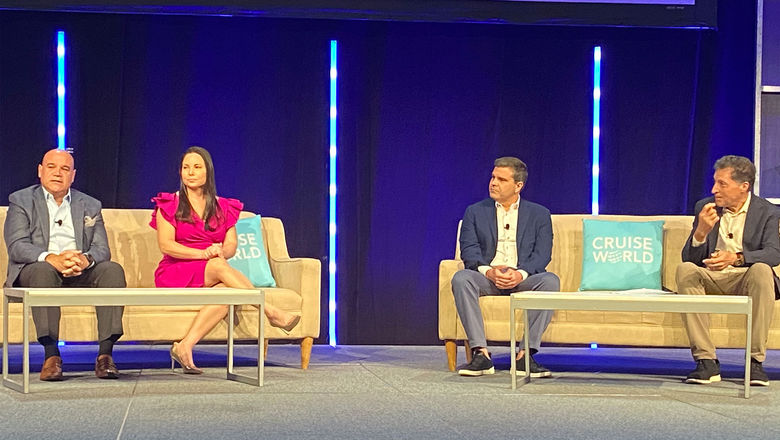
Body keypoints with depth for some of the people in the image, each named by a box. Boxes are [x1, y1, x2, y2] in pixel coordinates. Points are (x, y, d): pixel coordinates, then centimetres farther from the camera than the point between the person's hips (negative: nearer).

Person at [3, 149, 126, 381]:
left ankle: (105, 354, -33)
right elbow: (16, 246, -7)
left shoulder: (90, 205, 18)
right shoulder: (21, 201, 10)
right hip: (33, 270, -3)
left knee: (113, 270, -26)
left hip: (81, 273, 3)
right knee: (43, 271, -38)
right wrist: (52, 259, -27)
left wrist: (85, 259, -22)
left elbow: (102, 248, 5)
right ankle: (51, 355, -42)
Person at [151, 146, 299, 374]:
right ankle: (271, 312, -39)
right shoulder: (169, 205, 7)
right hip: (176, 273, -3)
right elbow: (165, 245, -7)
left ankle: (185, 346, -44)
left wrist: (220, 251, -21)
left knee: (227, 290, -35)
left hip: (213, 277, 3)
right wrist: (204, 254, -21)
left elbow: (231, 245, 5)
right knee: (219, 267, -35)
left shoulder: (223, 207, 17)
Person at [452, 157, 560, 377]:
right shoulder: (475, 212, 14)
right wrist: (489, 271, -19)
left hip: (523, 278, 0)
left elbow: (542, 254, 0)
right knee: (461, 278, -32)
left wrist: (521, 274, -21)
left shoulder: (539, 214, 12)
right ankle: (481, 354, -34)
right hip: (487, 278, 0)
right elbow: (469, 250, 2)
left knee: (550, 281, -32)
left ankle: (525, 354, -31)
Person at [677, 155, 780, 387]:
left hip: (746, 280, -2)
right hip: (711, 279, 2)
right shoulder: (704, 208, 7)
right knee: (685, 270, -29)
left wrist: (736, 257, -34)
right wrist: (701, 231, -19)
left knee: (761, 270, -35)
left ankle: (756, 361, -30)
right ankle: (706, 361, -32)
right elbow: (688, 258, 2)